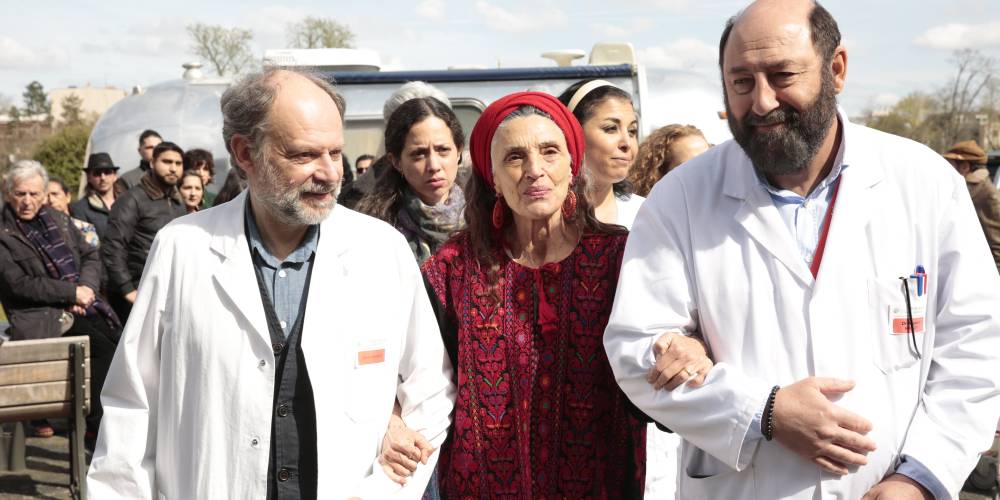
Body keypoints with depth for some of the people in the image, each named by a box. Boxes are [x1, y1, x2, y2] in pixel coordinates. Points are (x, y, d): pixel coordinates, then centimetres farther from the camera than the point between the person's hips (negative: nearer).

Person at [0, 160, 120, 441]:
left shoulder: (59, 220, 16)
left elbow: (91, 256, 17)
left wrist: (86, 289, -4)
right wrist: (72, 292, -14)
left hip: (80, 305, 5)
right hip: (40, 315, -5)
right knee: (103, 347, -28)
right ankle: (95, 425, -13)